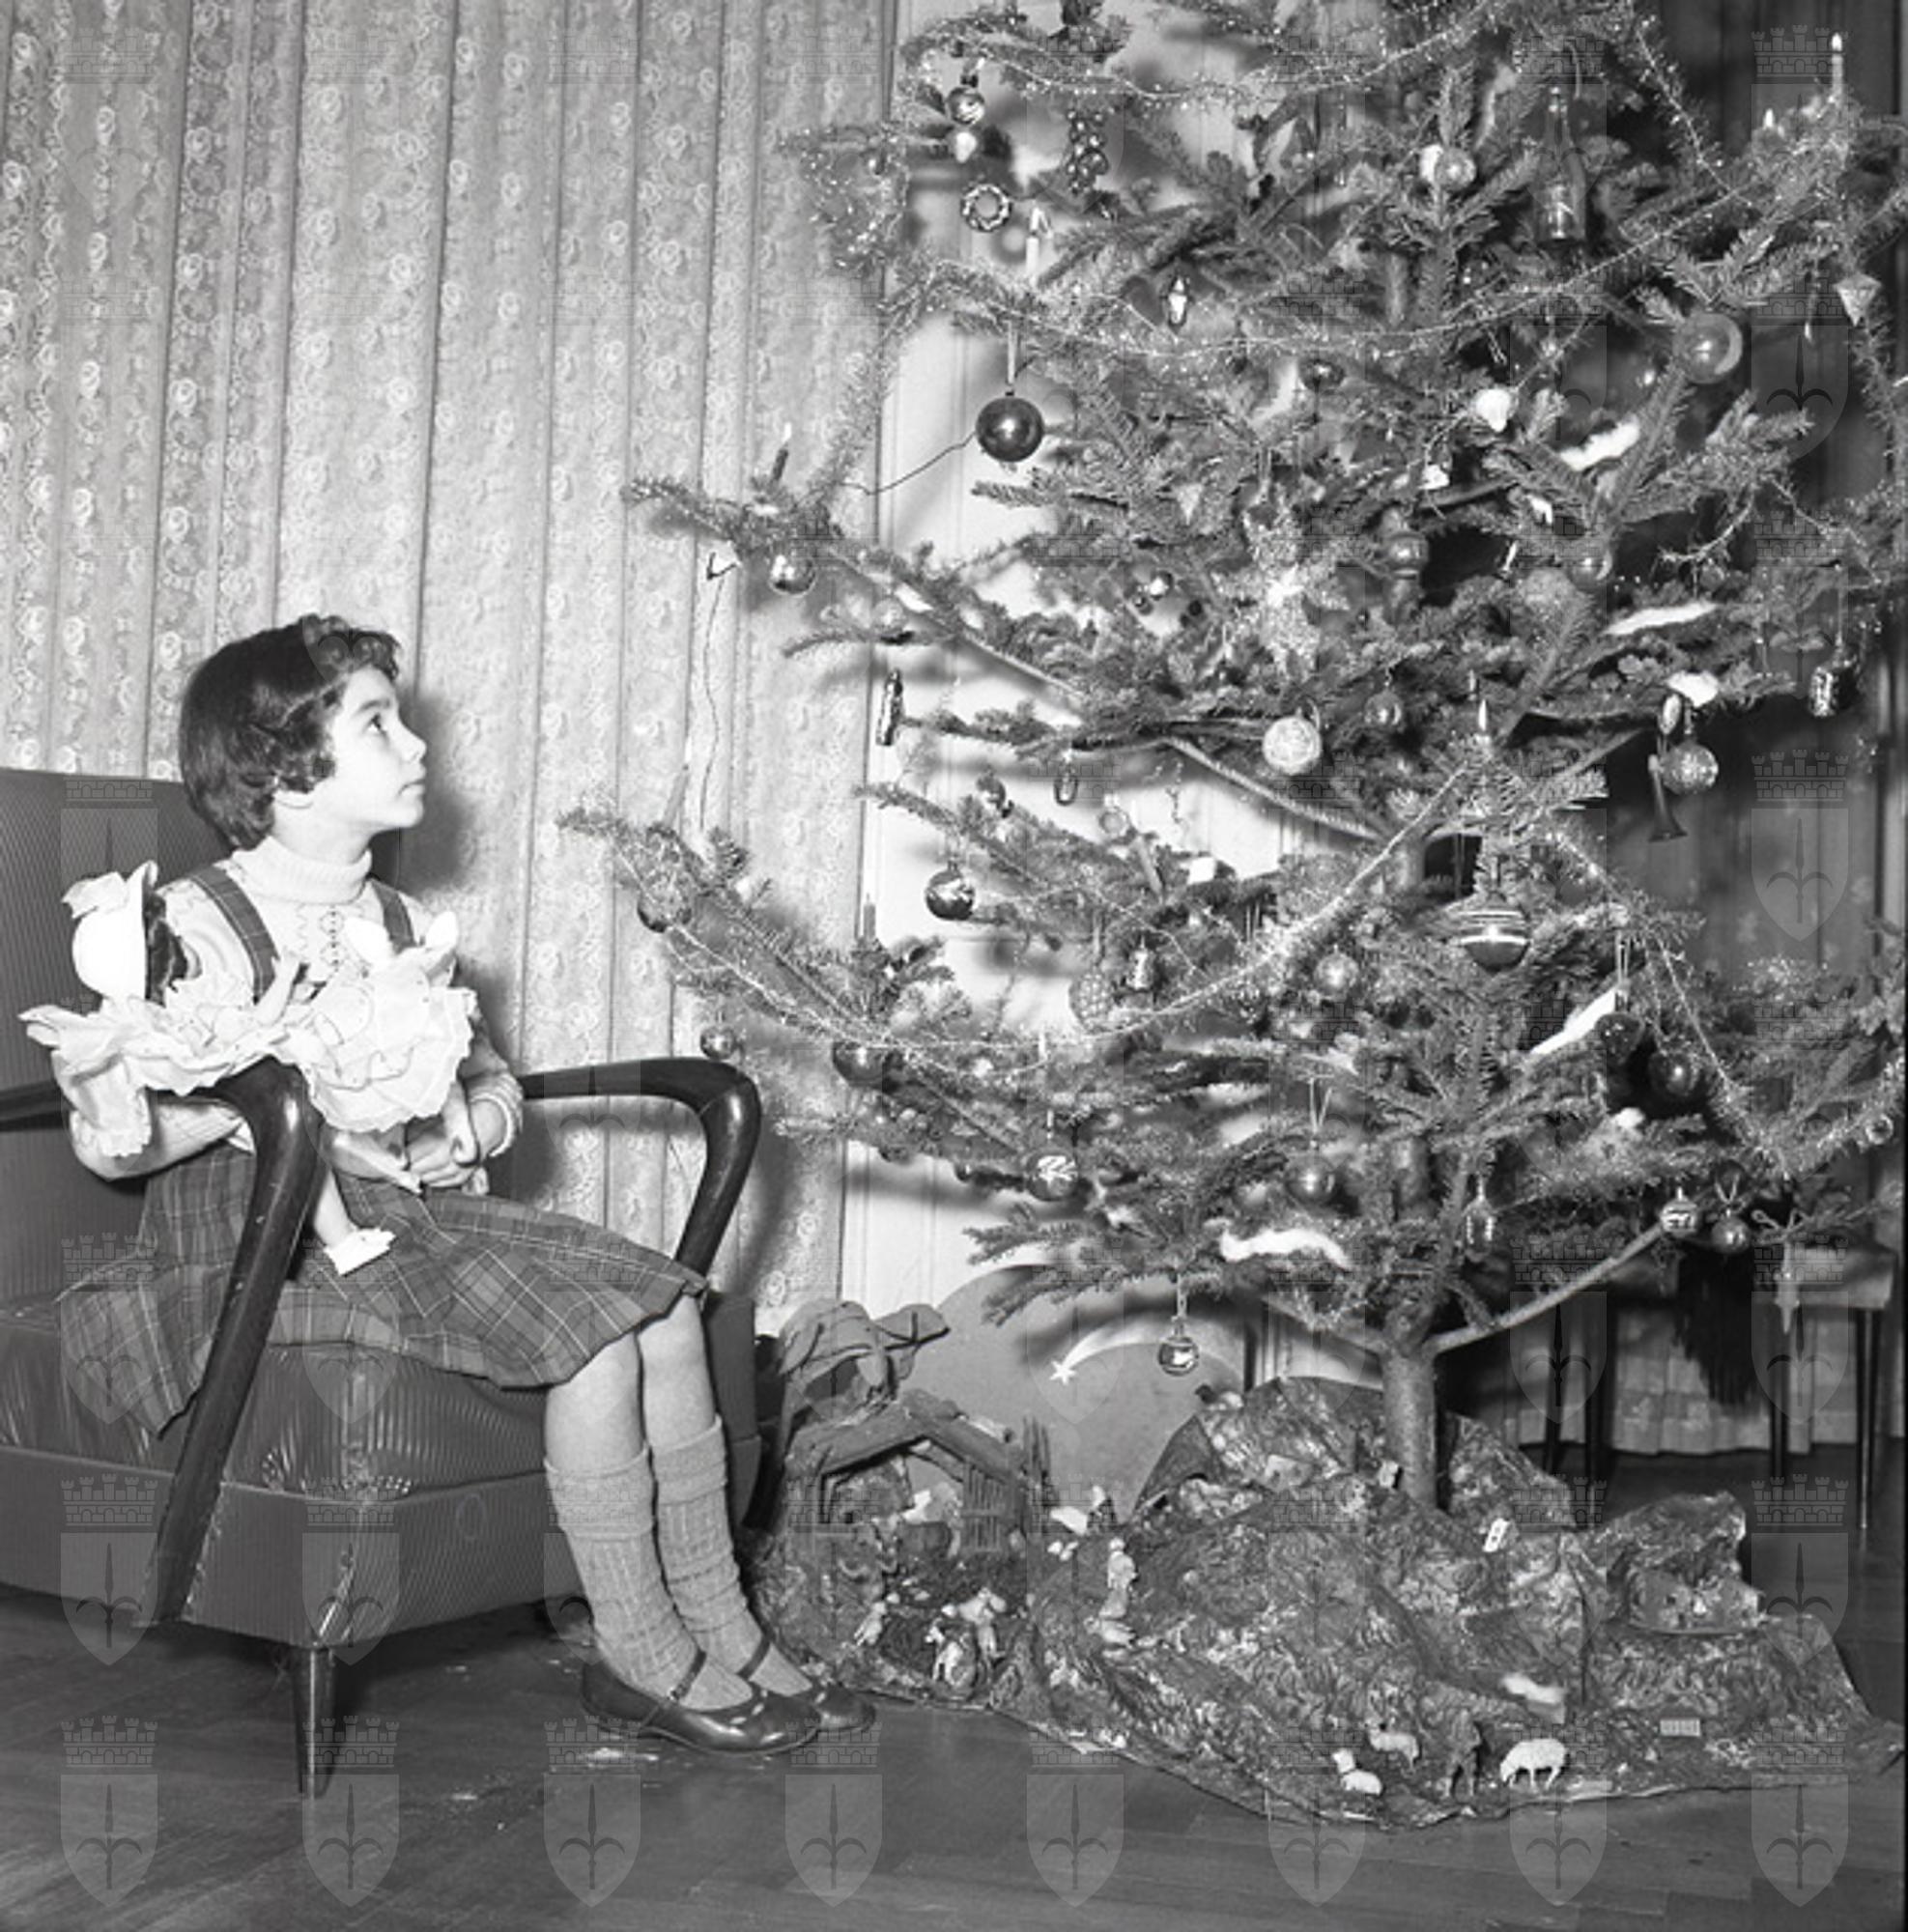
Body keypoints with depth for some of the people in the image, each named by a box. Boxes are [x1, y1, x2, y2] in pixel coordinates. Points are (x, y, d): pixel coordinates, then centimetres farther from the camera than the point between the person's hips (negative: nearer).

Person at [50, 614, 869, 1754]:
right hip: (270, 1242, -7)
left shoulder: (402, 925, 13)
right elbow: (104, 1139, -15)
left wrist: (459, 1125, -7)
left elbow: (496, 1087, 16)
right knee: (596, 1329, -22)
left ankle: (720, 1627, -2)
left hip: (418, 1210, 7)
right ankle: (641, 1660, -8)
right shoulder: (196, 926, -9)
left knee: (661, 1297, -10)